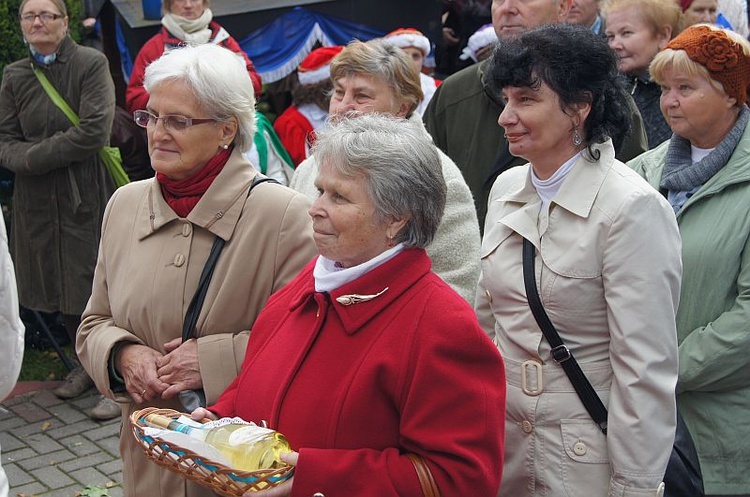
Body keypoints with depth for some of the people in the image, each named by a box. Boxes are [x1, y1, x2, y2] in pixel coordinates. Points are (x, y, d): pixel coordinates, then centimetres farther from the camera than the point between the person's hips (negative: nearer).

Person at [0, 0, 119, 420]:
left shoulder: (92, 64, -6)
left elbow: (93, 132, -17)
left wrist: (34, 156, -13)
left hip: (87, 195, -5)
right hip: (37, 200, 5)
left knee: (97, 285, -3)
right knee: (60, 287, 13)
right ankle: (86, 365, 31)